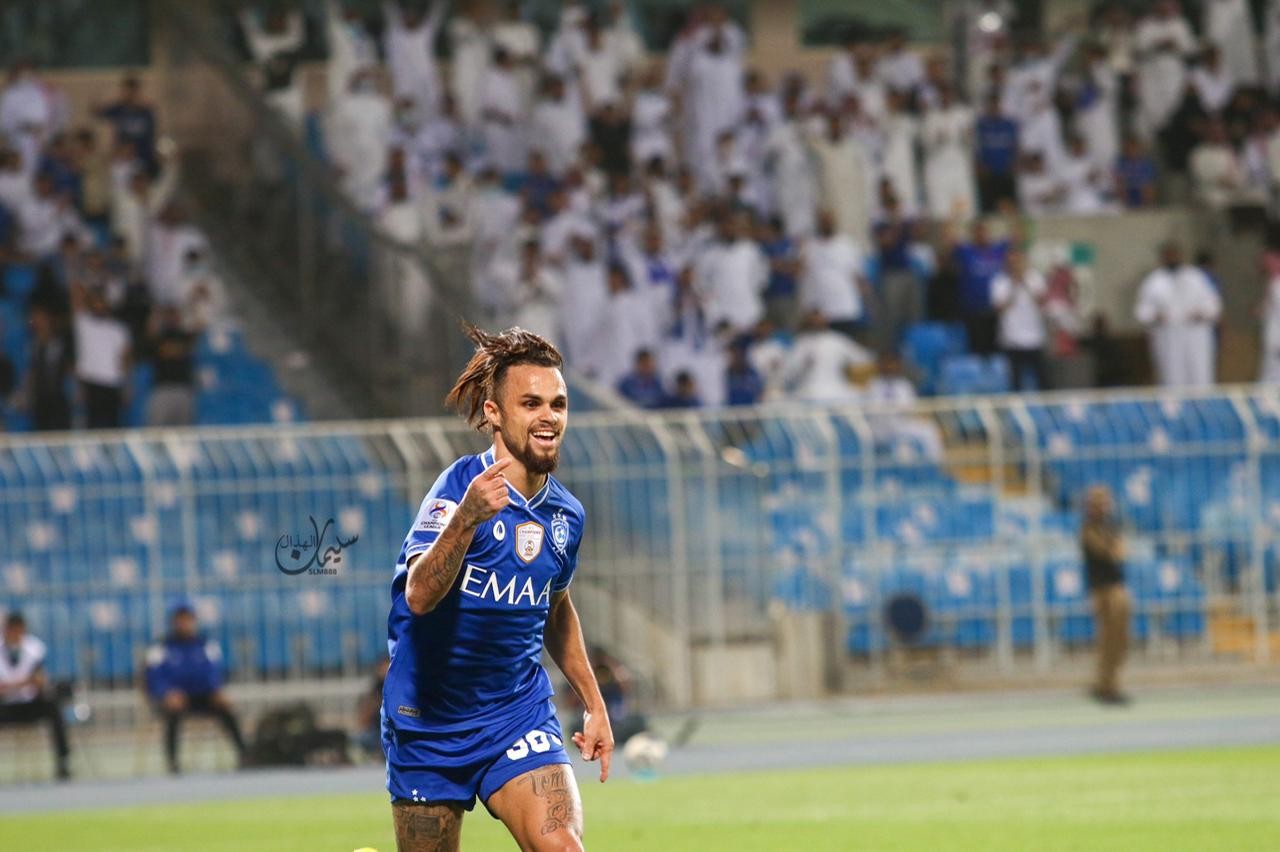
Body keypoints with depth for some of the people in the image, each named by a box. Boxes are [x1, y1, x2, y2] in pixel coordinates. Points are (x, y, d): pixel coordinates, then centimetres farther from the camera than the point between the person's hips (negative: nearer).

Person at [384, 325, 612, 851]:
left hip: (519, 716, 4)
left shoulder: (567, 515, 3)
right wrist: (467, 517, -44)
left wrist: (593, 703, 24)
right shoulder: (460, 485, -15)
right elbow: (419, 596, -30)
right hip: (429, 722, -3)